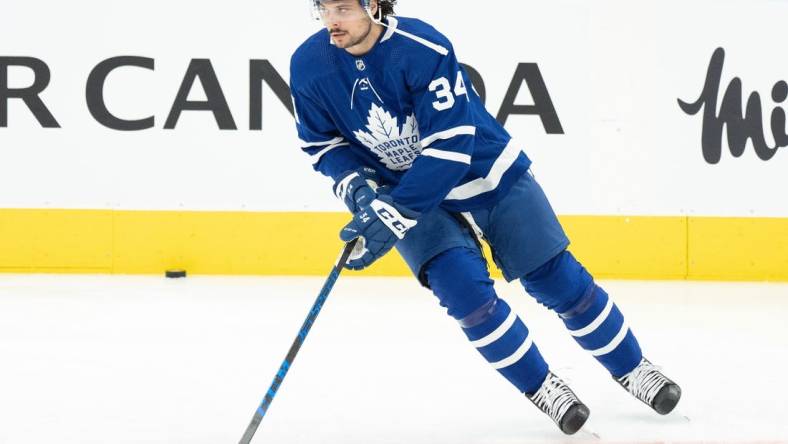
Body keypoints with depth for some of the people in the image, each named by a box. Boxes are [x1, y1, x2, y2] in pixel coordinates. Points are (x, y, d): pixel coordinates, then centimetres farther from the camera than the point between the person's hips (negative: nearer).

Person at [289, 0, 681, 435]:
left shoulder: (424, 49, -30)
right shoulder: (308, 66, -16)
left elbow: (450, 146, -31)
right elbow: (322, 143, -1)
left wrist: (395, 215, -35)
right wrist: (357, 188, -20)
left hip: (489, 176, -2)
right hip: (405, 194, 2)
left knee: (560, 280, 2)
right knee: (465, 291, -18)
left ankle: (631, 367, 23)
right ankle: (539, 386, 2)